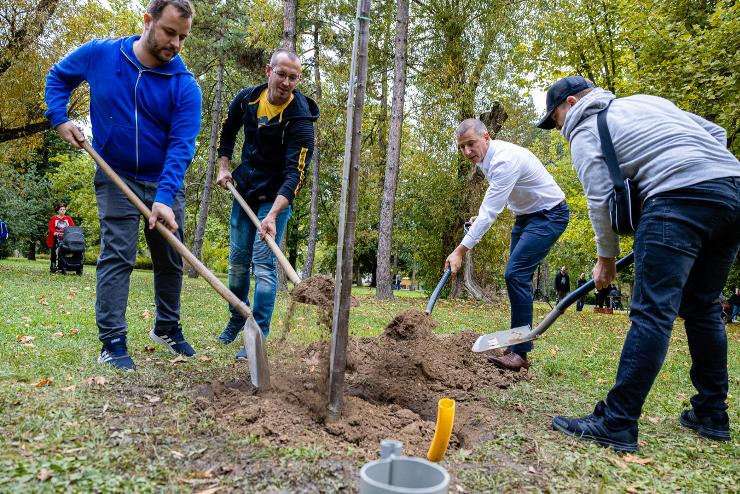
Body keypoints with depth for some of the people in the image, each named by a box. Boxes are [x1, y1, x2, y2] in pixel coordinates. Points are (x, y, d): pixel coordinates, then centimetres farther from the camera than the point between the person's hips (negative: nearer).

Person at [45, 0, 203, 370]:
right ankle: (112, 342, -2)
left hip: (165, 183, 2)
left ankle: (167, 328, 28)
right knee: (116, 256, -8)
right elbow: (58, 77, 12)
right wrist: (59, 118, -4)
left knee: (171, 260, 10)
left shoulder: (185, 86, -13)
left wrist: (165, 198, -33)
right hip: (116, 177, -1)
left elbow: (181, 145, -21)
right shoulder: (99, 54, -8)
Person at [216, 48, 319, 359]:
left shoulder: (300, 119, -22)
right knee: (238, 260, 12)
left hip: (276, 197, -5)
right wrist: (224, 168, 6)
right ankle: (237, 319, 32)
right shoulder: (247, 98, -5)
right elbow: (227, 131, 16)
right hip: (244, 191, 6)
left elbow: (295, 174, -30)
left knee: (263, 262, -12)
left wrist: (272, 215, -40)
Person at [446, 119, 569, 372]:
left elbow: (490, 211, -32)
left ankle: (520, 353, -13)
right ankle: (516, 345, 13)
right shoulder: (484, 158, 2)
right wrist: (482, 215, 4)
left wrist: (460, 251, -32)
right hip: (526, 215, 10)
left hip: (549, 215, -10)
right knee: (516, 277, 6)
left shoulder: (505, 159, -28)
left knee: (516, 275, -19)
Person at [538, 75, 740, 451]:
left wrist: (606, 258, 9)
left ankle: (616, 425, -11)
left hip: (680, 197, -8)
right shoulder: (647, 100, 28)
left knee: (652, 311, -12)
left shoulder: (584, 132, 6)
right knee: (703, 309, 16)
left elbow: (600, 200, -1)